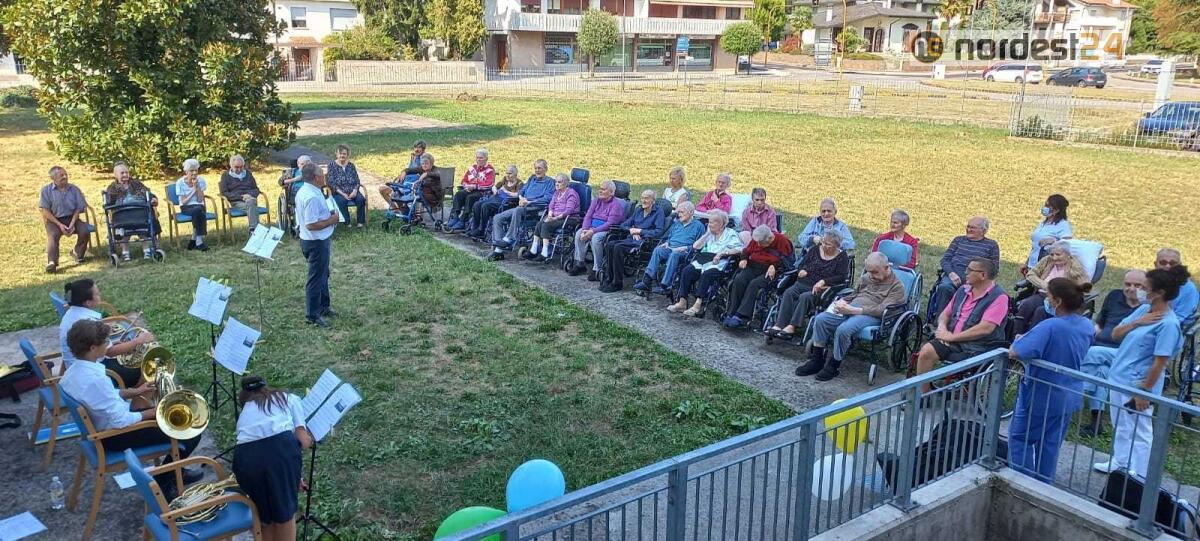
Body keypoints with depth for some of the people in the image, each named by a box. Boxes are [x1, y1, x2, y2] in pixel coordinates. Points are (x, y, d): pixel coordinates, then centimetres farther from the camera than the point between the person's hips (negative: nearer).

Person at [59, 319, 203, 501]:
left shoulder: (75, 370, -2)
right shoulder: (95, 380, -33)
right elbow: (121, 420, -29)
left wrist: (134, 392, 10)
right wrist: (152, 413, -16)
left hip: (99, 426, 10)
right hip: (115, 436, -10)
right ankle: (161, 485, 6)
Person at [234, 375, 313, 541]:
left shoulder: (244, 413, 36)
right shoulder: (289, 398, 29)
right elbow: (303, 441, 14)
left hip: (246, 456, 2)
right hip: (281, 448, -2)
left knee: (263, 513, 25)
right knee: (285, 511, 20)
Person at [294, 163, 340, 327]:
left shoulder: (305, 191, 7)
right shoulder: (312, 197, -26)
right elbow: (311, 225, -29)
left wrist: (328, 213, 7)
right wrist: (332, 220, -18)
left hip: (317, 240, 11)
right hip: (316, 242, -11)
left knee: (323, 275, 24)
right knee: (316, 278, 1)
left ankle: (323, 307, 39)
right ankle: (312, 315, 13)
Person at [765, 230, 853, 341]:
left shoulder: (842, 257, 3)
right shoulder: (815, 250, 16)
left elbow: (842, 277, -8)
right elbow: (801, 265, 20)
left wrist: (823, 281, -19)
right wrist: (803, 270, -5)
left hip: (823, 288, -4)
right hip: (804, 283, 5)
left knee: (805, 297, -34)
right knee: (788, 293, -25)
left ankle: (792, 327, -38)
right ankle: (779, 325, -35)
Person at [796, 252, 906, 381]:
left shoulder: (897, 286, -1)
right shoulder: (867, 279, 20)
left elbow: (881, 310, -13)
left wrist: (853, 310, -20)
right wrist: (842, 301, 5)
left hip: (871, 316, -7)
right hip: (851, 307, 7)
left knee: (843, 329, -34)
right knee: (820, 319, -17)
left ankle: (833, 366, -14)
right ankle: (817, 361, -8)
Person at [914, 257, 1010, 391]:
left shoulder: (999, 297, -9)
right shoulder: (963, 290, 14)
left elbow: (985, 328, -19)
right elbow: (945, 314, 21)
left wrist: (952, 337, -16)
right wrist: (942, 327, -4)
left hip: (978, 347, -6)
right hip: (952, 340, 6)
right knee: (926, 351, -18)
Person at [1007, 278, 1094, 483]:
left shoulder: (1050, 326, -29)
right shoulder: (1086, 326, -3)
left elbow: (1015, 353, -37)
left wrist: (1021, 340, -15)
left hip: (1041, 396, -7)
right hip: (1070, 397, 7)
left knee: (1020, 438, 11)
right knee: (1051, 443, 20)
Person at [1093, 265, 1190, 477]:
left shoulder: (1168, 324, -21)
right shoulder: (1144, 309, 3)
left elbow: (1159, 363, -20)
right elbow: (1115, 334, 5)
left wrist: (1145, 391, -18)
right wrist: (1137, 322, -12)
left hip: (1137, 385, -8)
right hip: (1118, 378, 8)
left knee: (1139, 432, 4)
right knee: (1120, 427, 23)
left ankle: (1138, 477, 15)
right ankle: (1120, 462, 41)